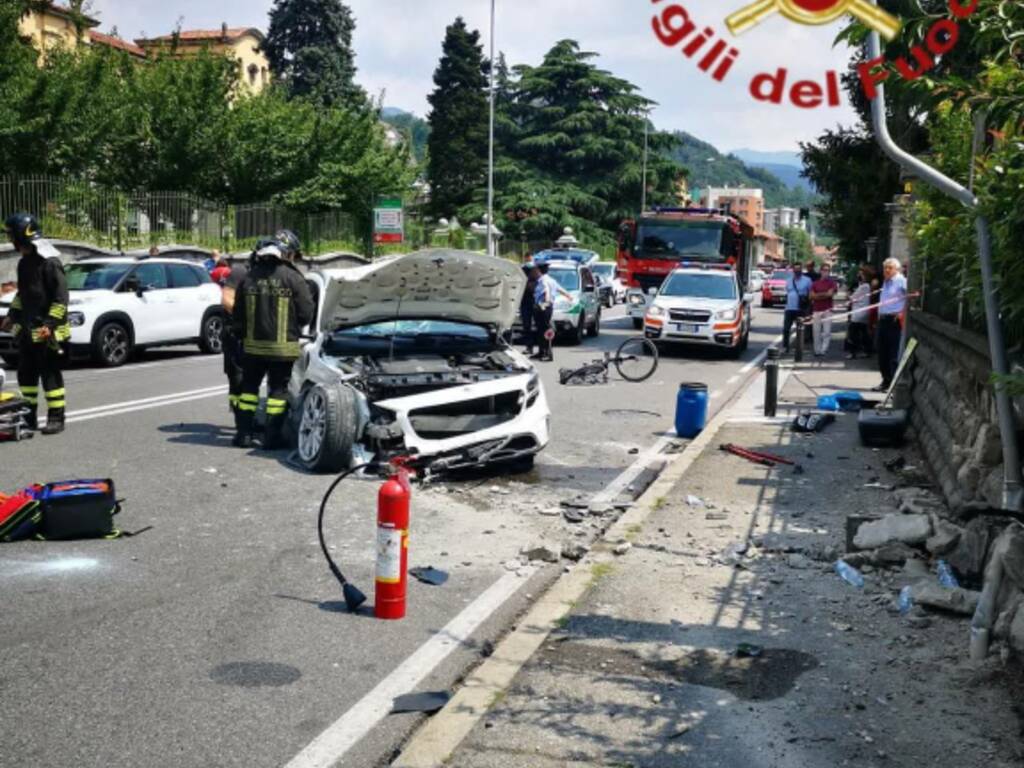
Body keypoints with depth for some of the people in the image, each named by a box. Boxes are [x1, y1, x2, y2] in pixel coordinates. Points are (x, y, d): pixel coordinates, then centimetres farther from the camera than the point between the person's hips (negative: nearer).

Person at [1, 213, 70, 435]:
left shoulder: (49, 262, -16)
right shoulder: (24, 262, 12)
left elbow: (61, 298, -17)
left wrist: (50, 324, -22)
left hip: (47, 332, -9)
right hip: (27, 330, 9)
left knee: (50, 375, -3)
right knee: (26, 373, 12)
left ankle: (56, 418, 4)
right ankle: (29, 416, 23)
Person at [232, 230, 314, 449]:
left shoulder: (250, 277, 3)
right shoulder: (293, 278, -11)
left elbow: (237, 315, 8)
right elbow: (307, 312, -9)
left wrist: (242, 335, 22)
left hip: (253, 345, 4)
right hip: (283, 347, -4)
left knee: (249, 386, 15)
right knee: (279, 389, 5)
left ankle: (244, 433, 15)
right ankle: (272, 436, 5)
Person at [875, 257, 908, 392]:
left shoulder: (901, 281, -8)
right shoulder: (886, 282, 17)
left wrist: (903, 312, -21)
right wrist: (879, 315, 14)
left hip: (895, 320, -8)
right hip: (883, 319, 8)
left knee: (894, 353, -6)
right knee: (882, 351, 11)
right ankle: (886, 380, 20)